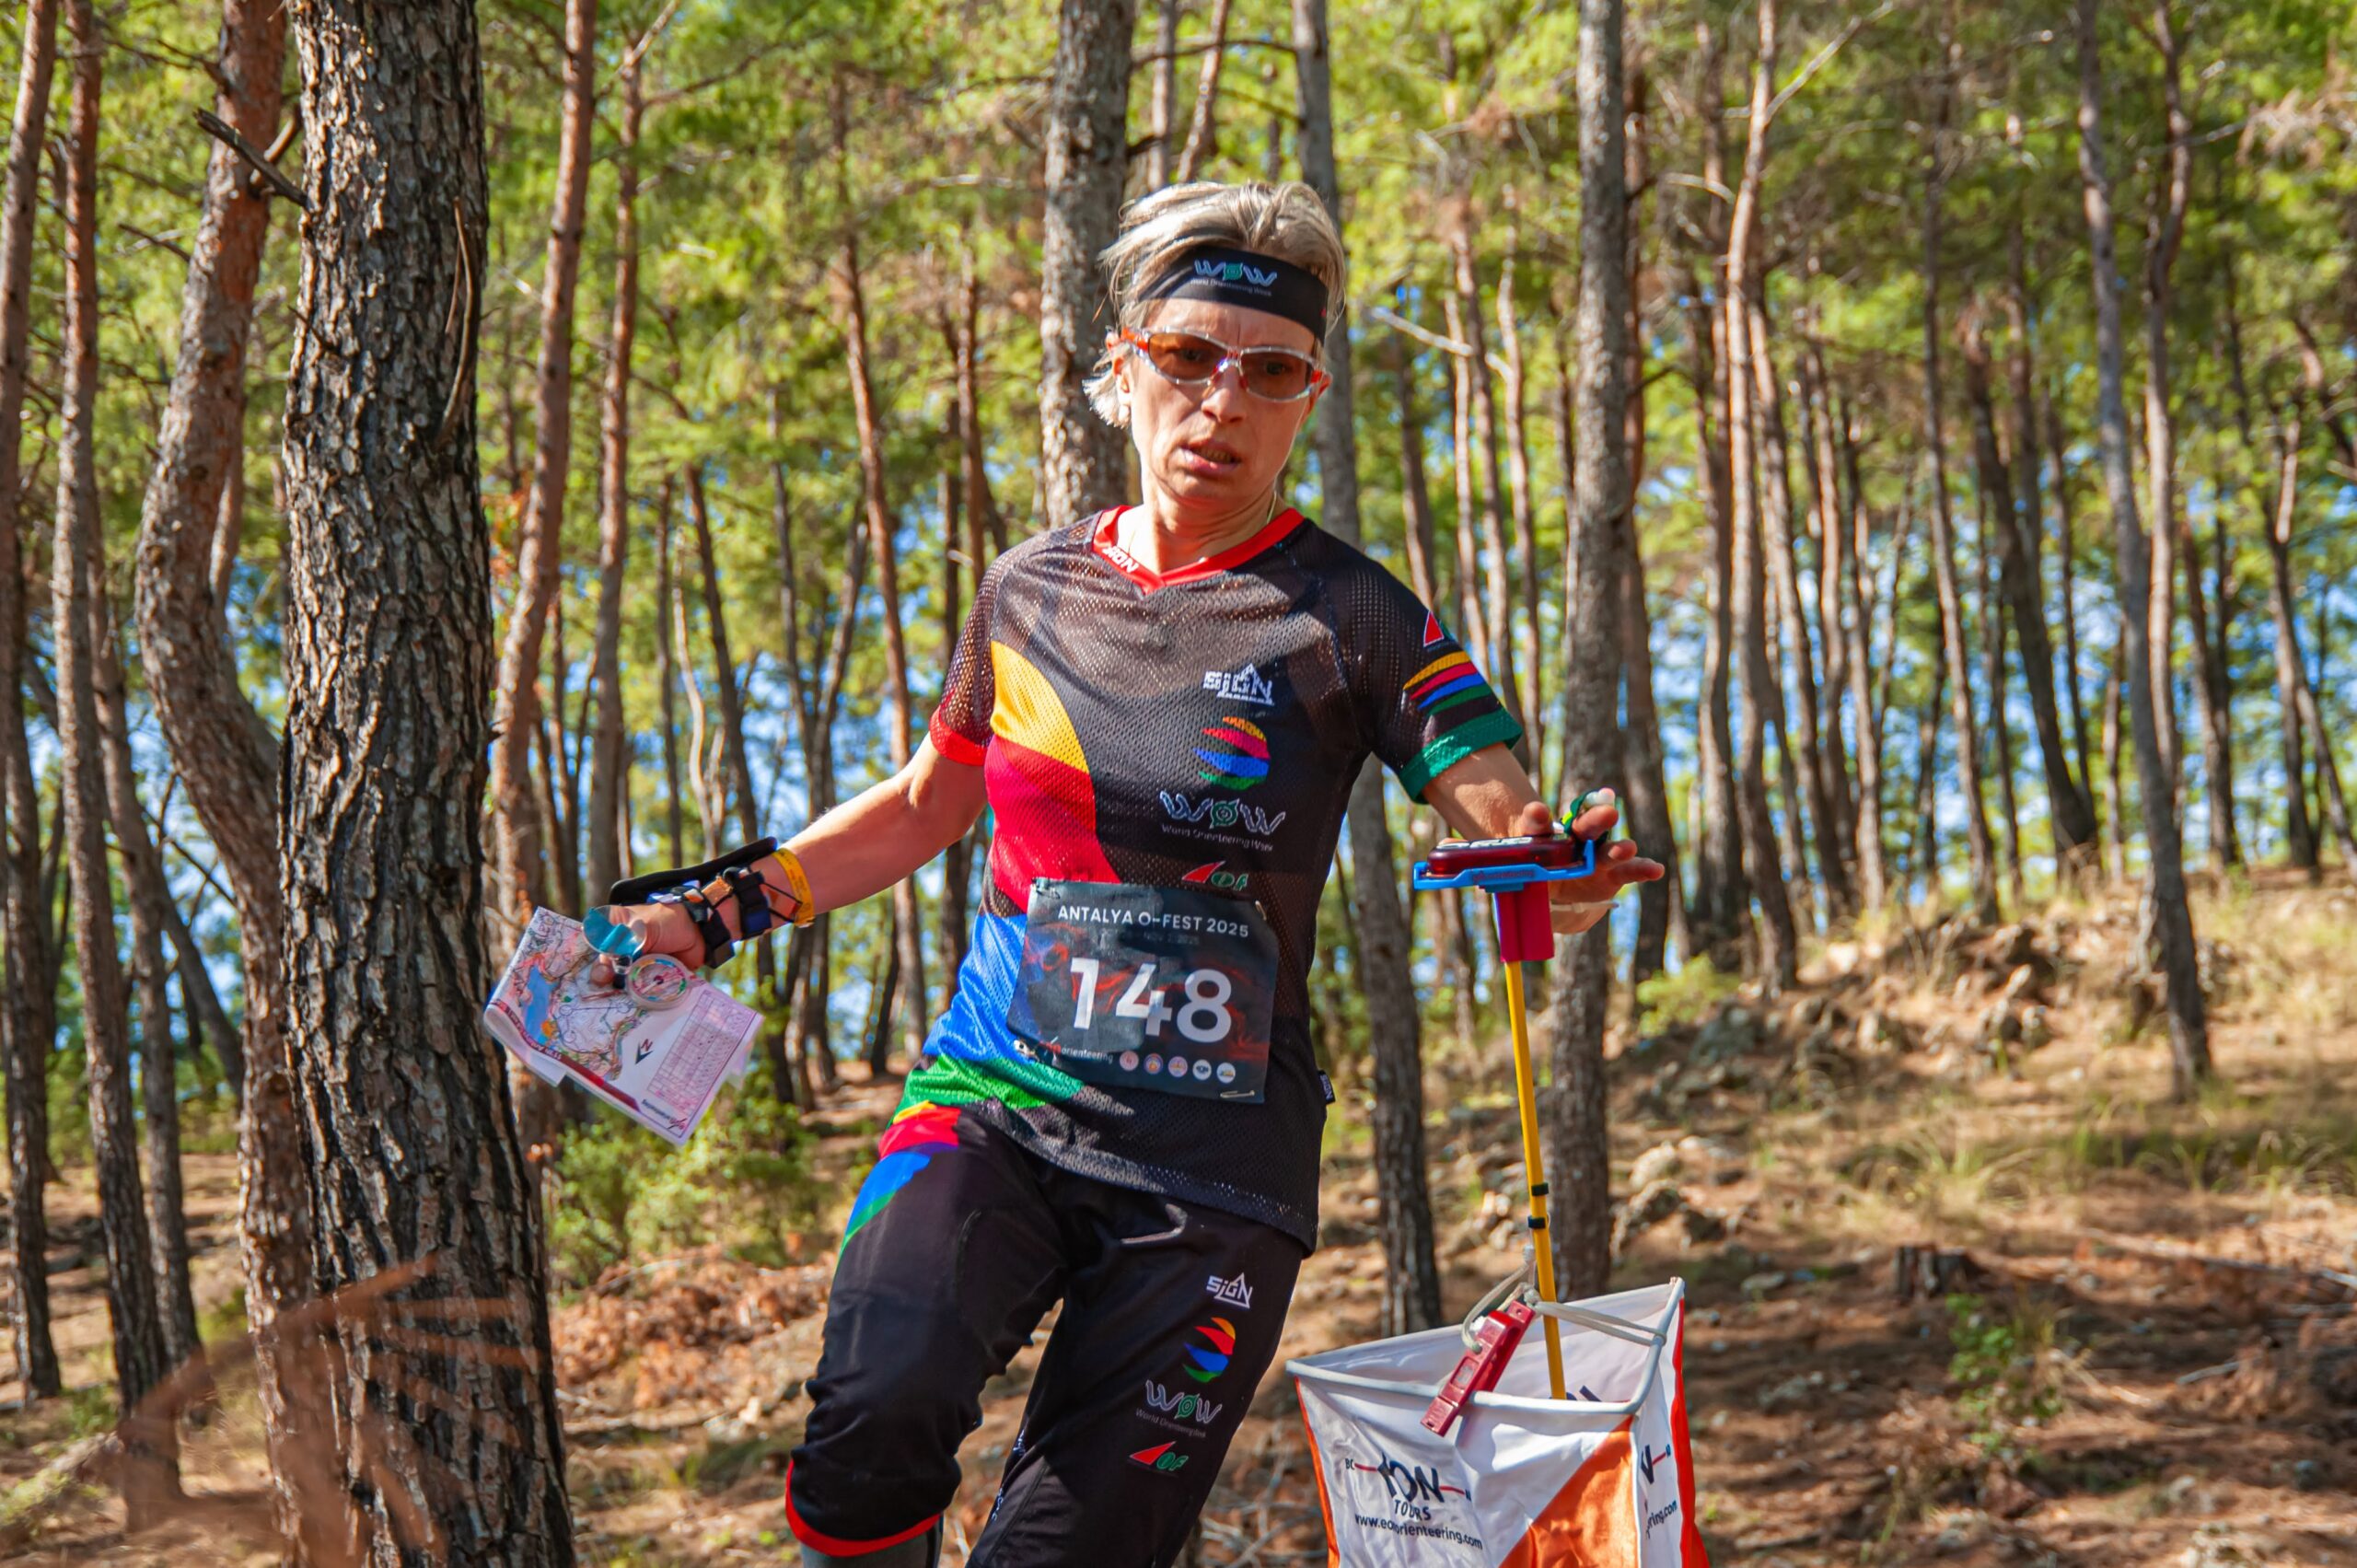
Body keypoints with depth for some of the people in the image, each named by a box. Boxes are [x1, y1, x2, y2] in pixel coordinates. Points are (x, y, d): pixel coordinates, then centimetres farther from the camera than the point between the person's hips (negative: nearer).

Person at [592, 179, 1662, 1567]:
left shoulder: (1349, 618, -4)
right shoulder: (1029, 591, 7)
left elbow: (1508, 824, -13)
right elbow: (923, 809, 22)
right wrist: (716, 914, 13)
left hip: (1216, 1165, -2)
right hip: (995, 1101, 2)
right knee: (875, 1419, -26)